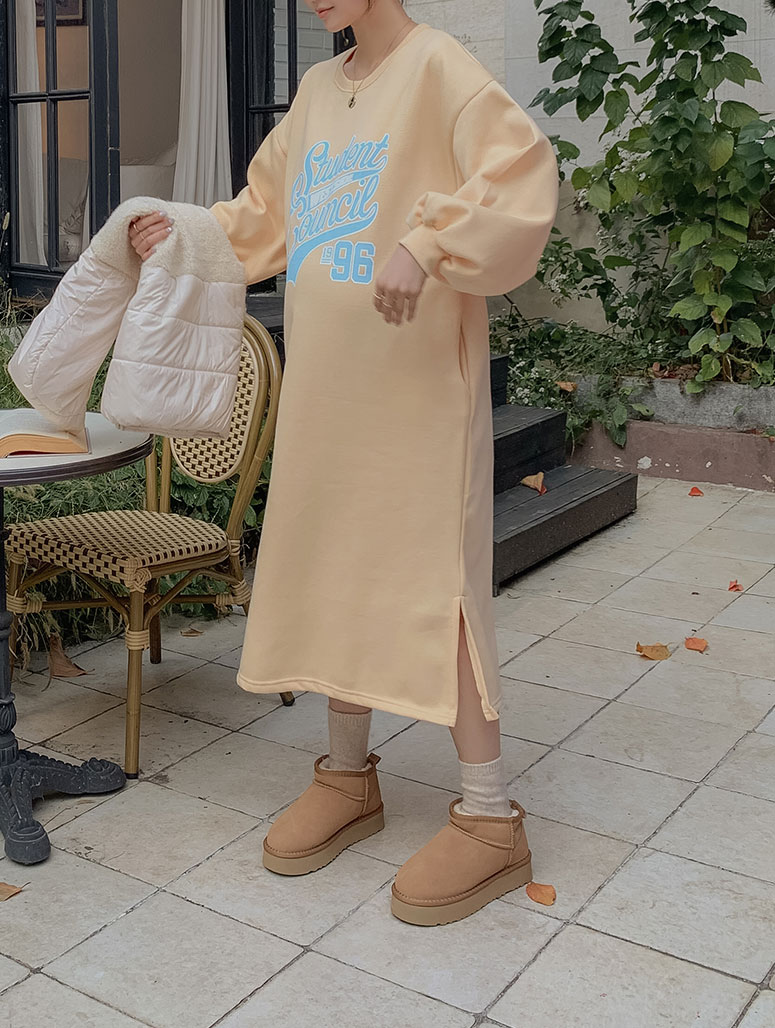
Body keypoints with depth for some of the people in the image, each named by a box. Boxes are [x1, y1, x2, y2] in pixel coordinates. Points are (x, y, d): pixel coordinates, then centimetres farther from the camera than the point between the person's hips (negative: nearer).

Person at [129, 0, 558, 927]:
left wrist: (424, 243, -30)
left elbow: (523, 172, -20)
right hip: (325, 386, 7)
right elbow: (267, 212, 28)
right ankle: (348, 776, 27)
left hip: (418, 386, -7)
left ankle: (489, 816, 5)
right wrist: (186, 231, 16)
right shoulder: (317, 89, 16)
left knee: (433, 574, -7)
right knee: (331, 567, 11)